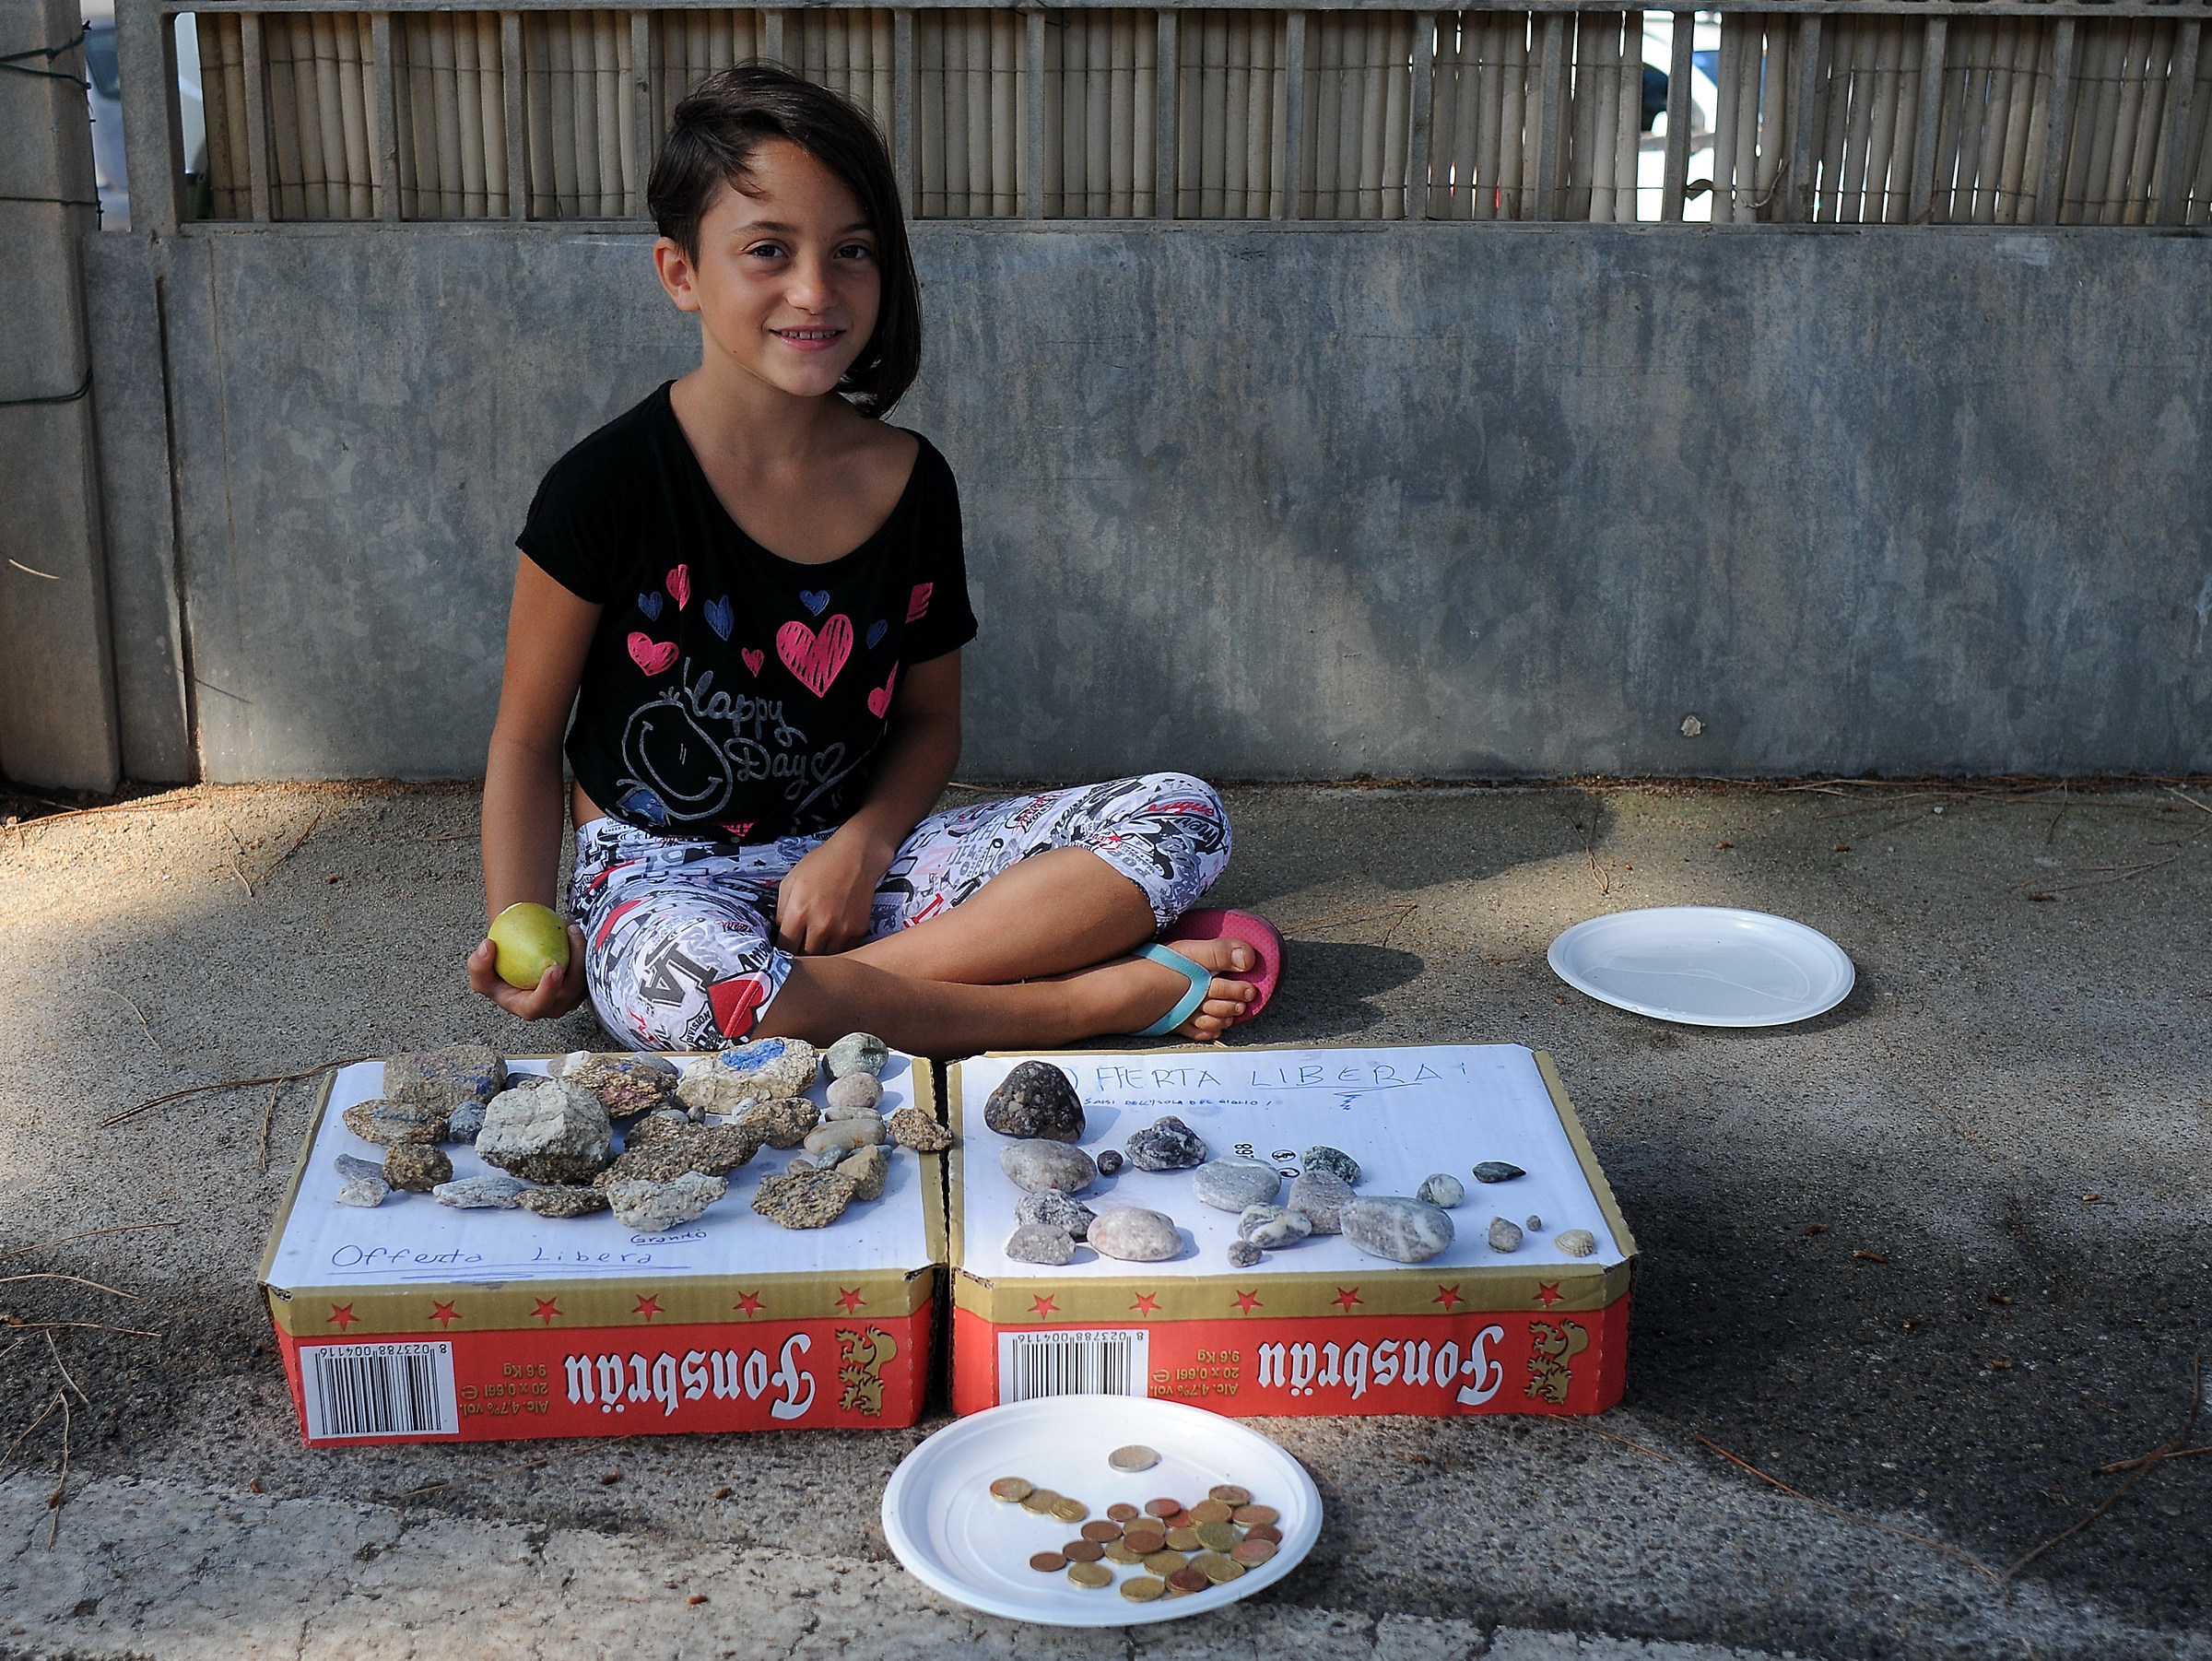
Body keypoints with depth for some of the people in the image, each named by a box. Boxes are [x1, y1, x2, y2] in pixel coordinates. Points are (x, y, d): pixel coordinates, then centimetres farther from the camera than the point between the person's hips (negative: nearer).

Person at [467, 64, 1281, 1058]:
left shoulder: (909, 482, -1)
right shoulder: (609, 486, -12)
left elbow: (930, 719, 10)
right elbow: (526, 737, -3)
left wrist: (860, 845, -10)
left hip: (847, 858, 4)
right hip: (662, 876, -4)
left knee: (1186, 817, -9)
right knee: (687, 985, -43)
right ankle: (1096, 995, -23)